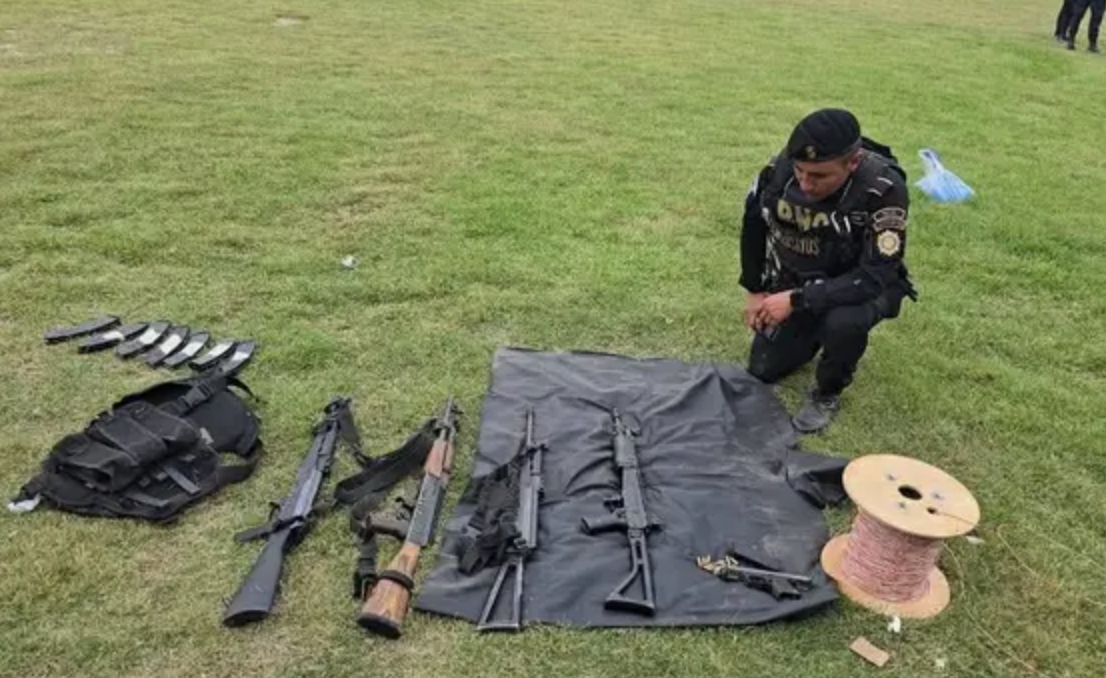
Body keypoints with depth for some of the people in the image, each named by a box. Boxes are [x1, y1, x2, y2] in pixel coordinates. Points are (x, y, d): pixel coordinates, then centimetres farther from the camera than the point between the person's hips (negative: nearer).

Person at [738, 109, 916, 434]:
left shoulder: (884, 189, -34)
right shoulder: (780, 168, -23)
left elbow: (876, 277, -34)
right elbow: (754, 224, -2)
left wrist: (797, 300, -38)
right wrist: (756, 291, 1)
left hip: (861, 284, -4)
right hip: (793, 280, 4)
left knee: (842, 323, -37)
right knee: (763, 371, 5)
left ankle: (828, 392, -5)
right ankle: (813, 332, 33)